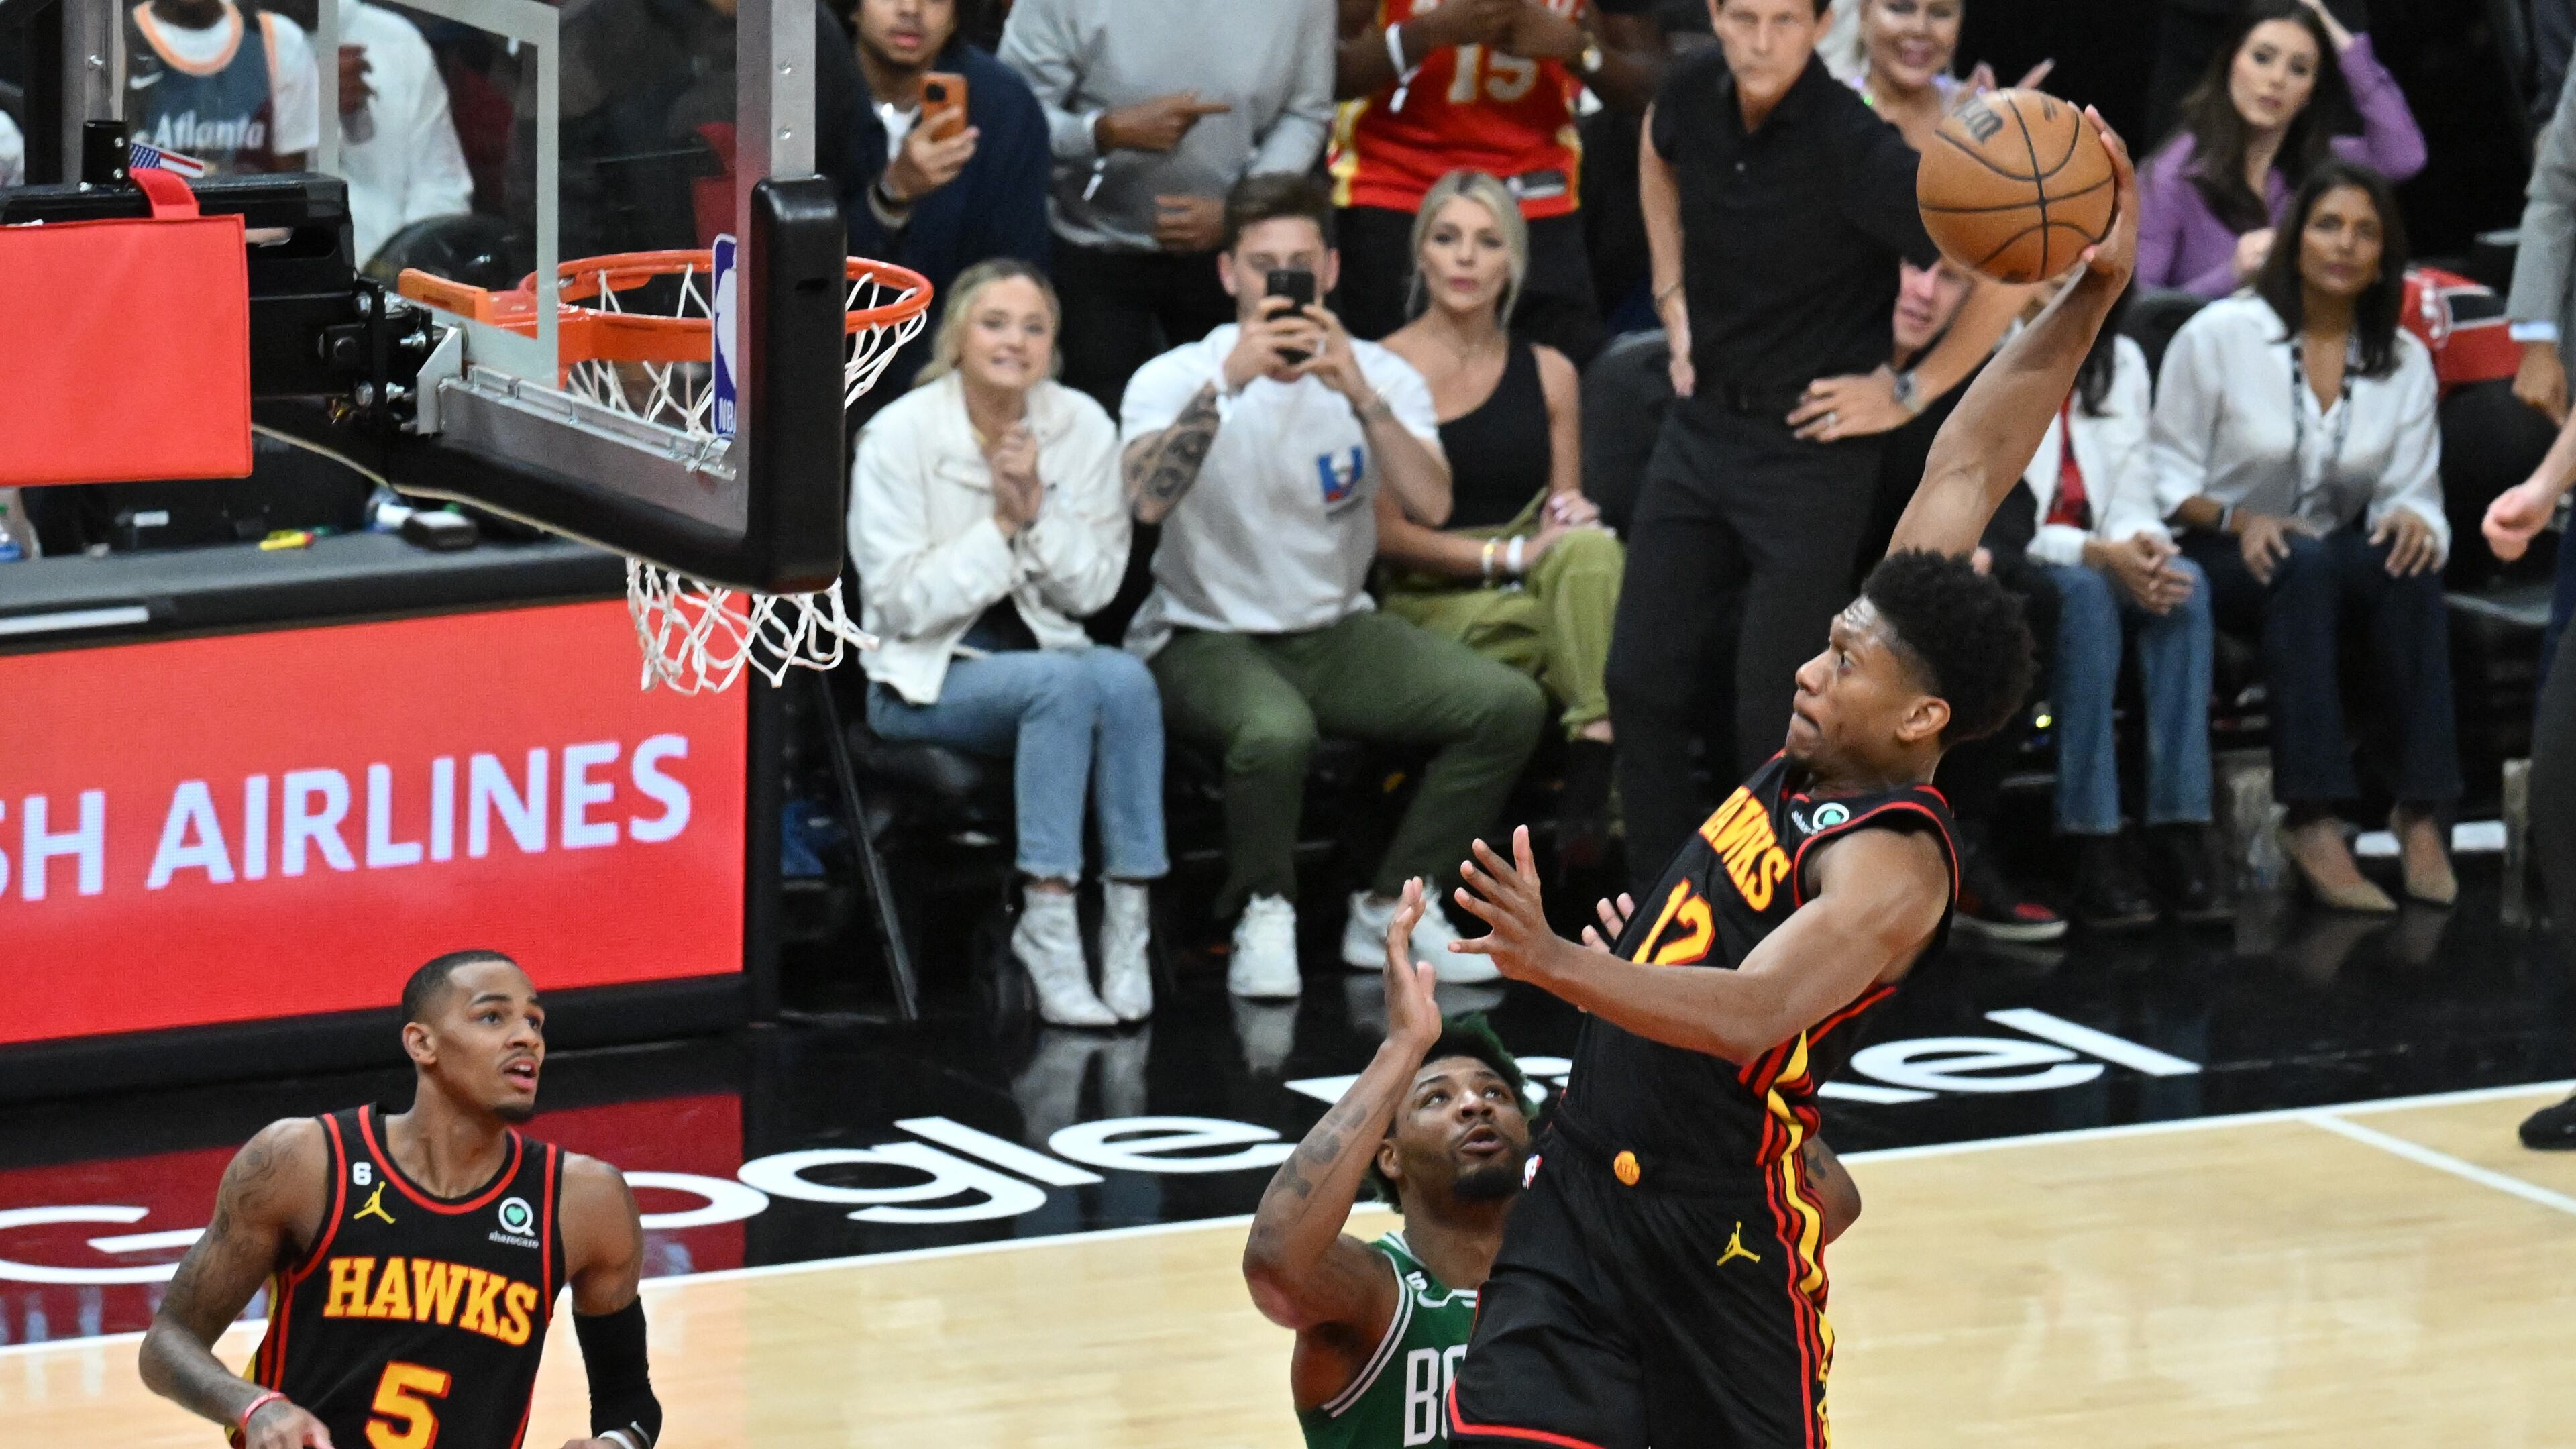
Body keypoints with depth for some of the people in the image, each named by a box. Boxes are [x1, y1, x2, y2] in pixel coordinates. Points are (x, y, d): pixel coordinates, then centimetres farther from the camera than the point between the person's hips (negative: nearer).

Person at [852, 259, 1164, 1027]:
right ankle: (1048, 923, -33)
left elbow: (1093, 587, 0)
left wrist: (1039, 511, -16)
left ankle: (1128, 919, -27)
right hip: (925, 678, -4)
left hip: (1044, 650, 4)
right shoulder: (901, 436, -9)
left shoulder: (1083, 427, 2)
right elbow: (901, 602, -14)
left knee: (1126, 680, -31)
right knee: (1065, 682, -34)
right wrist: (1000, 525, -18)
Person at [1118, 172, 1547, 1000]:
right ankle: (1262, 916, -9)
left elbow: (1430, 508, -16)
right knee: (1276, 732, -38)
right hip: (1208, 641, -4)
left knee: (1510, 705, -17)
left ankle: (1391, 911, -1)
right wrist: (1229, 380, -31)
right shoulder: (1175, 379, -6)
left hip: (1337, 634, 4)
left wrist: (1359, 394, -27)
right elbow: (1146, 500, -27)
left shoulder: (1378, 376, 2)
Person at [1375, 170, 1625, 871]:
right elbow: (1384, 530, -4)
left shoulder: (1548, 373, 15)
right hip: (1430, 604, -4)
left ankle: (1594, 772, -39)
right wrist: (1506, 555, -12)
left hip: (1537, 585, 4)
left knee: (1592, 551, -33)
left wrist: (1569, 520, -8)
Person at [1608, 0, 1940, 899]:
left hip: (1811, 447, -7)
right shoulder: (1694, 93, -5)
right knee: (1642, 679, 9)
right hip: (1701, 422, 7)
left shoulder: (1854, 150, -24)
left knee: (1774, 713, -4)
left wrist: (1906, 391, -15)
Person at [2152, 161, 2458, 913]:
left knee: (2410, 561, -32)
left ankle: (2421, 812, -35)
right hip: (2219, 561, -3)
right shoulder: (2218, 335, -3)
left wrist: (2412, 519, -22)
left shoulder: (2405, 361, 7)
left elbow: (2413, 493, 3)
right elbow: (2167, 478, -3)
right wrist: (2238, 520, -22)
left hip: (2337, 557, 3)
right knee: (2306, 562, -38)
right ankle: (2314, 823, -46)